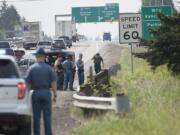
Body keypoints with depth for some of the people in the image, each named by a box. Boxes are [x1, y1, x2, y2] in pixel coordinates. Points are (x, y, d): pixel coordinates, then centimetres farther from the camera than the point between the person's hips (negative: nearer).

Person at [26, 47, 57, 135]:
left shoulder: (31, 68, -1)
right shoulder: (49, 68, -3)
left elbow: (28, 84, 0)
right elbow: (53, 82, -5)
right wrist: (55, 95, 2)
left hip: (36, 93, 1)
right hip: (46, 93, -1)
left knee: (36, 116, 6)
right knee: (47, 116, 4)